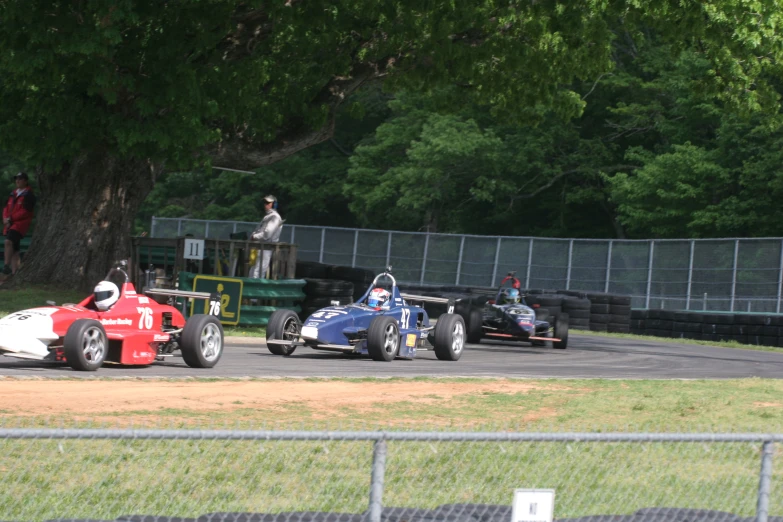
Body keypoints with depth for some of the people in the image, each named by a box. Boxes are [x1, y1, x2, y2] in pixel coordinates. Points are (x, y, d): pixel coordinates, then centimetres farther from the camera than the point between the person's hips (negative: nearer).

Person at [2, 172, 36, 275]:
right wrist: (5, 218, -3)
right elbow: (6, 208, 17)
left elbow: (25, 212, -13)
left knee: (8, 241, -28)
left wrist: (11, 218, -13)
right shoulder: (13, 194, 17)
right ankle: (14, 272, 7)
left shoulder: (28, 195, -5)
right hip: (10, 224, 8)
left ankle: (6, 266, -27)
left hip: (21, 223, -8)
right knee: (14, 249, 6)